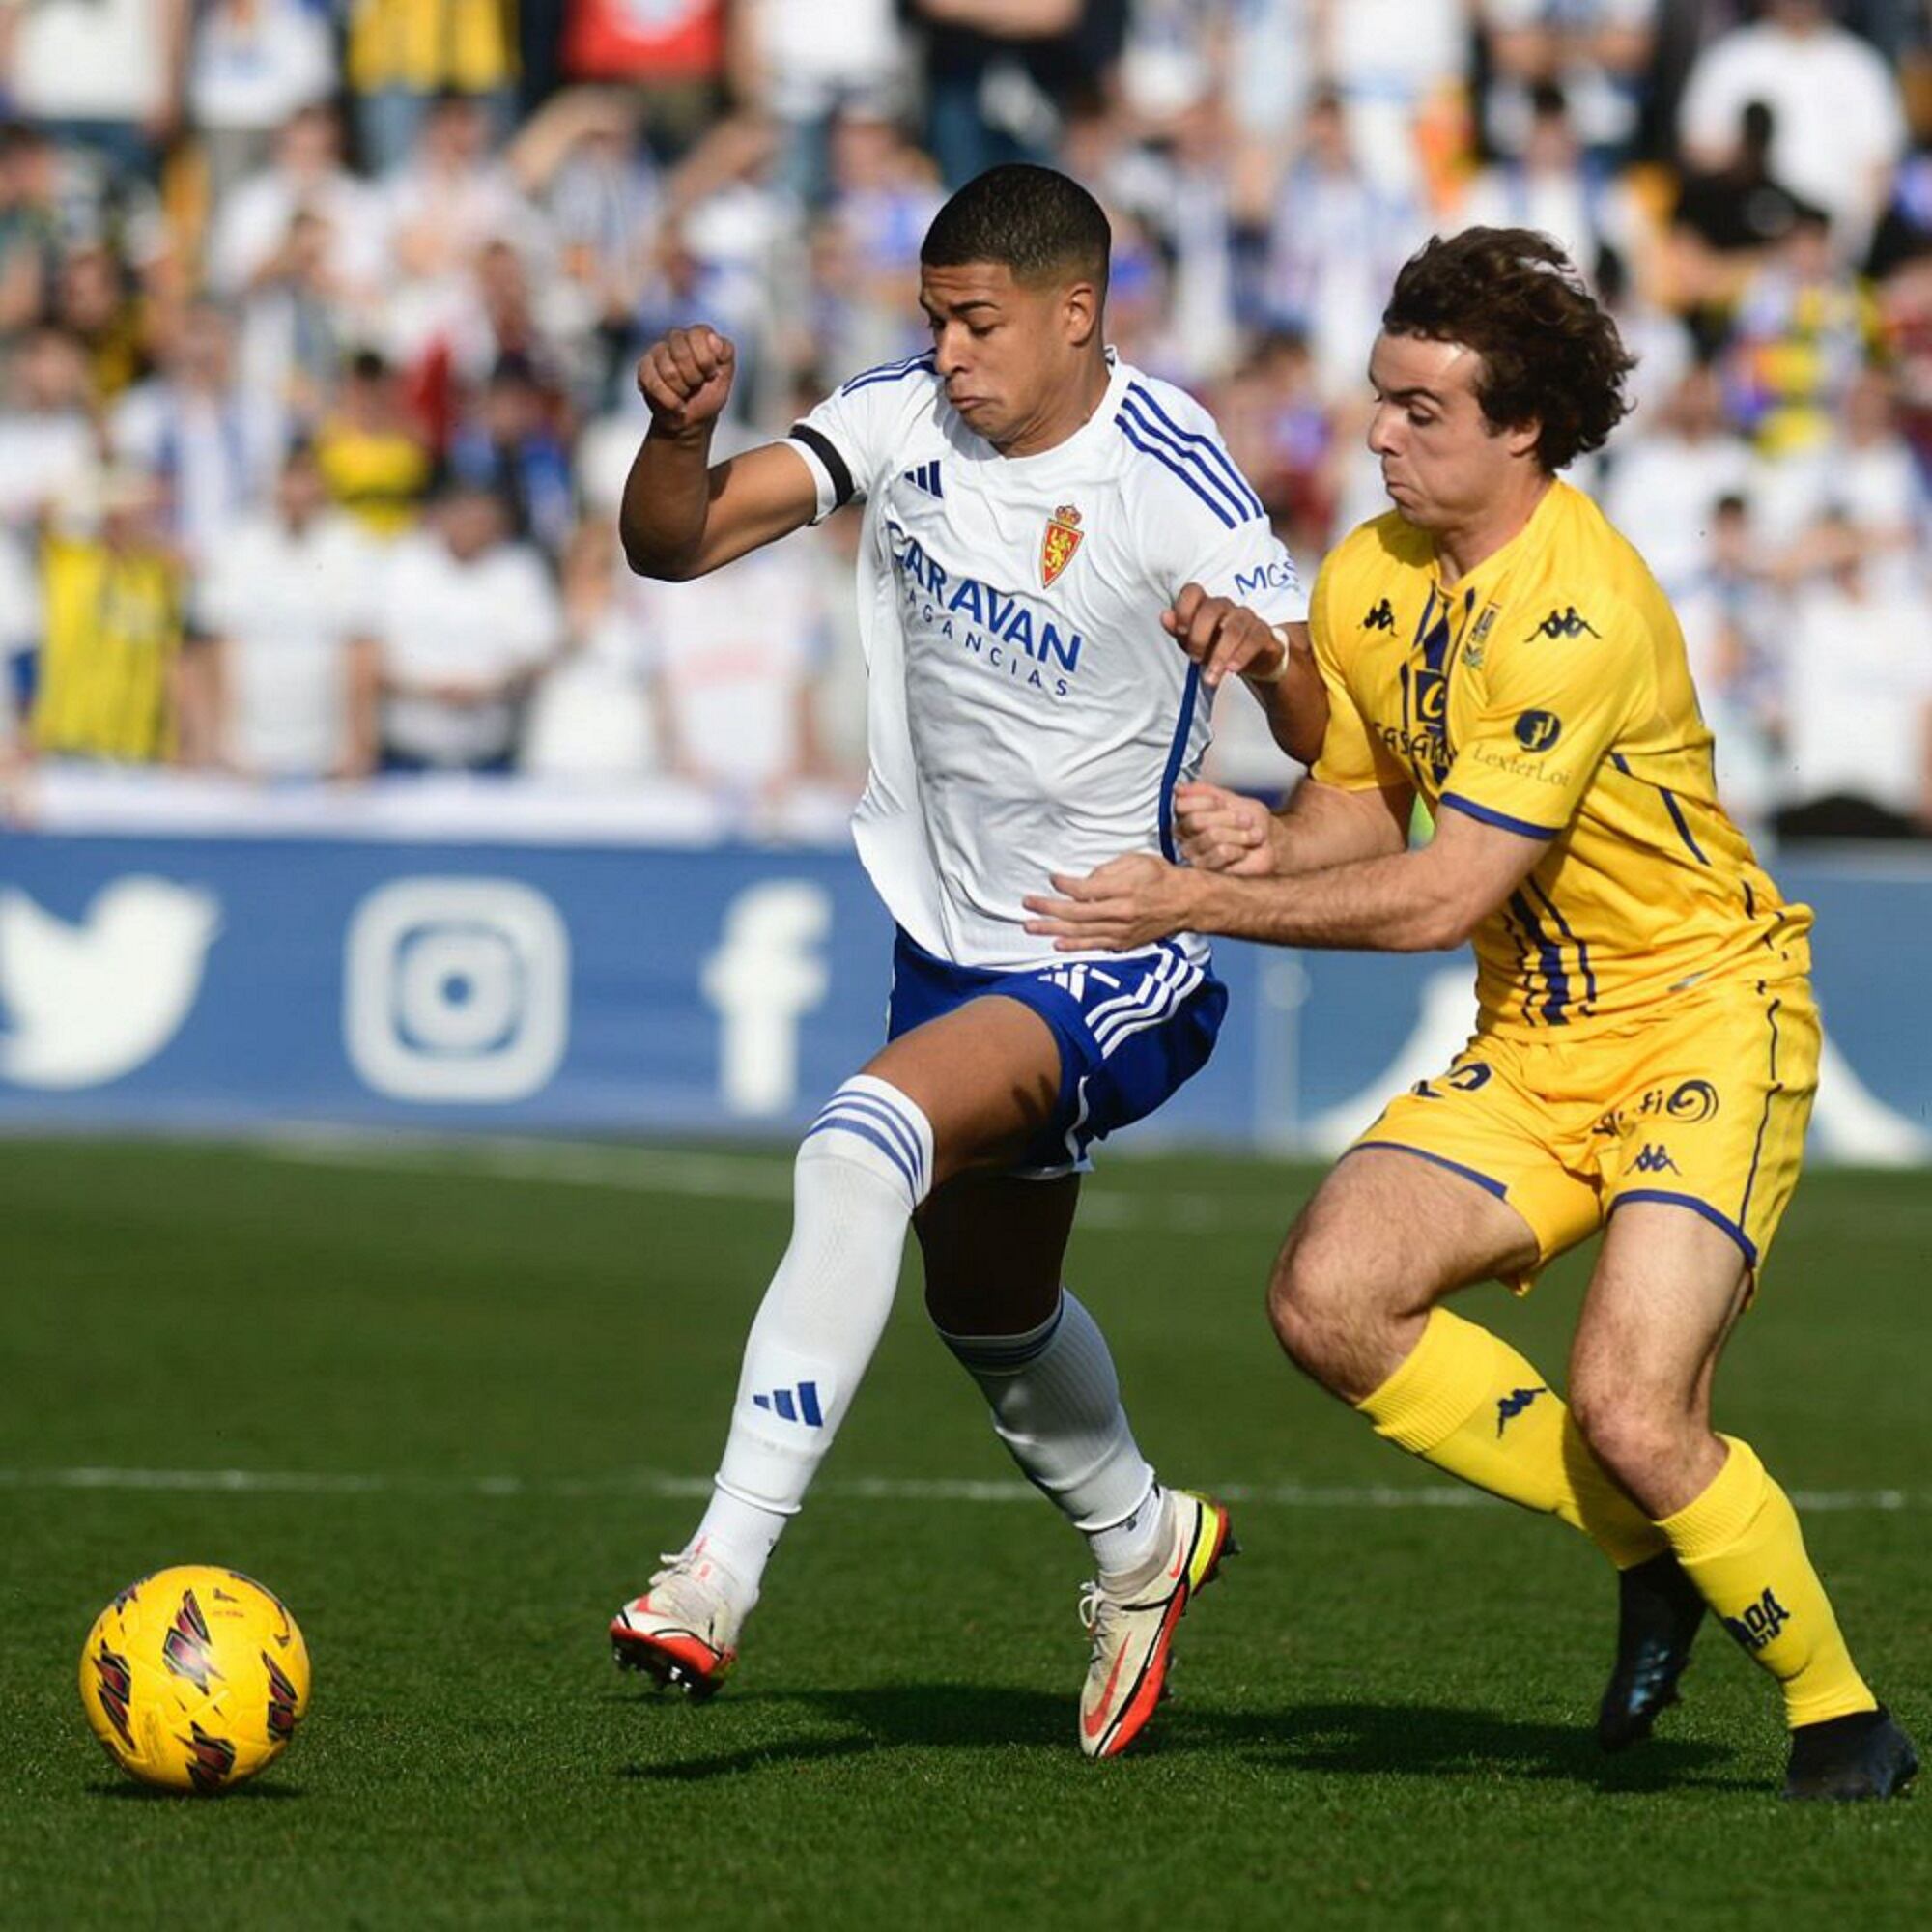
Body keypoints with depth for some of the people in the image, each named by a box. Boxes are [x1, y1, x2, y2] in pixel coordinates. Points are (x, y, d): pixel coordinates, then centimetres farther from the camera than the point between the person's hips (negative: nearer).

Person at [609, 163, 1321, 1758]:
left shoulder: (1170, 484, -21)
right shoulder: (904, 418, -6)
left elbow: (1334, 747, -24)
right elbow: (672, 545, -6)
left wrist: (1267, 650, -47)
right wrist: (679, 431, -28)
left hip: (1113, 967, -7)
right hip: (950, 937, 7)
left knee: (865, 1146, -32)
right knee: (989, 1312, 23)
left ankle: (724, 1572, -34)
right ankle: (1140, 1540, 53)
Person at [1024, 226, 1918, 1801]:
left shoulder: (1580, 610, -24)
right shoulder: (1366, 582, 2)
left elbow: (1444, 897, -25)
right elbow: (1362, 807, 14)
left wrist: (1197, 903, -22)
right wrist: (1270, 845, -10)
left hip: (1702, 1020, -8)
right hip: (1533, 1040, 8)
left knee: (1631, 1412, -22)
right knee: (1329, 1297, -14)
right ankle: (1649, 1549, 6)